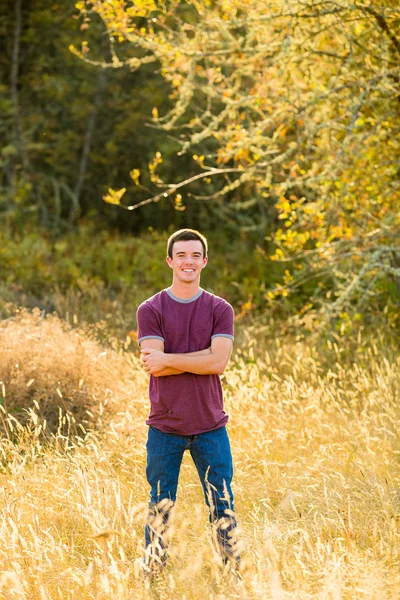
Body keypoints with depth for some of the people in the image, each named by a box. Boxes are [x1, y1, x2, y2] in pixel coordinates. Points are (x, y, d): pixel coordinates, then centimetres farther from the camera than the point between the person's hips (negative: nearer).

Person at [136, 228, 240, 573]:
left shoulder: (220, 310, 3)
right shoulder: (151, 310, 1)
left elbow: (218, 362, -11)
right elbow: (153, 366, -11)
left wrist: (167, 359, -12)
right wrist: (200, 359, -14)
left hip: (210, 426, 1)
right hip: (165, 427, -1)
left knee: (223, 507, 5)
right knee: (160, 510, 6)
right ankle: (152, 577, 16)